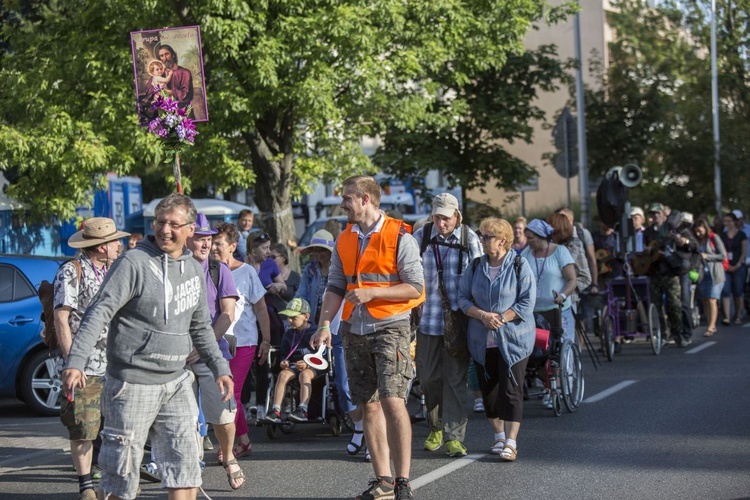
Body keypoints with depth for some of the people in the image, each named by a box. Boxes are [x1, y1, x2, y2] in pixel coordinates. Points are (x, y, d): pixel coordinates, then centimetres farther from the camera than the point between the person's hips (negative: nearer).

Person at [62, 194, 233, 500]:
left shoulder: (194, 269, 11)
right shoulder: (133, 263, -11)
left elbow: (201, 328, 22)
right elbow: (99, 313, -17)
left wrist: (220, 368, 15)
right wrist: (75, 362, -28)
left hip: (176, 383, 6)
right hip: (134, 384, -6)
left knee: (185, 466, 3)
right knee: (122, 474, 1)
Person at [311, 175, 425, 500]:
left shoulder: (399, 237, -6)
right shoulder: (344, 240, 12)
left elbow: (415, 287, -9)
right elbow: (335, 287, 11)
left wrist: (372, 292, -17)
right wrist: (325, 325, -1)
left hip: (390, 327, -6)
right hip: (355, 330, 6)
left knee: (393, 402, -16)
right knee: (369, 406, 7)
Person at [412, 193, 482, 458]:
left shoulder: (469, 238, -1)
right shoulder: (421, 236, 2)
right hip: (428, 318, 2)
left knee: (456, 379, -3)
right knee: (429, 377, 9)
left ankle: (454, 437, 0)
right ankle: (435, 428, 29)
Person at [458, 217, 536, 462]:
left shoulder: (519, 266, -5)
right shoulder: (476, 267, 7)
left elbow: (527, 302, -9)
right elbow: (463, 298, 4)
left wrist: (501, 318, -17)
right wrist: (483, 316, -13)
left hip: (513, 339, -4)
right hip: (482, 340, 5)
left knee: (511, 390, -8)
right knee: (488, 389, 9)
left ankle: (511, 442, -7)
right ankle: (498, 436, 25)